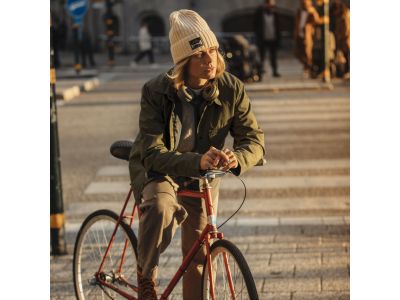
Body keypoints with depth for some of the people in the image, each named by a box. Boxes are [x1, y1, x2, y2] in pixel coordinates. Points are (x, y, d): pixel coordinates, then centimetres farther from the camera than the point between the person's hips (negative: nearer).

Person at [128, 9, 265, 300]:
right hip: (157, 170, -3)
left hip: (202, 177, 3)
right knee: (160, 208, -36)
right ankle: (146, 275, -12)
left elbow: (254, 139, -15)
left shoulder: (232, 90, -17)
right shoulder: (156, 92, -25)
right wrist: (197, 161, -50)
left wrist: (237, 159, -40)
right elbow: (153, 153, -31)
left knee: (199, 257, 6)